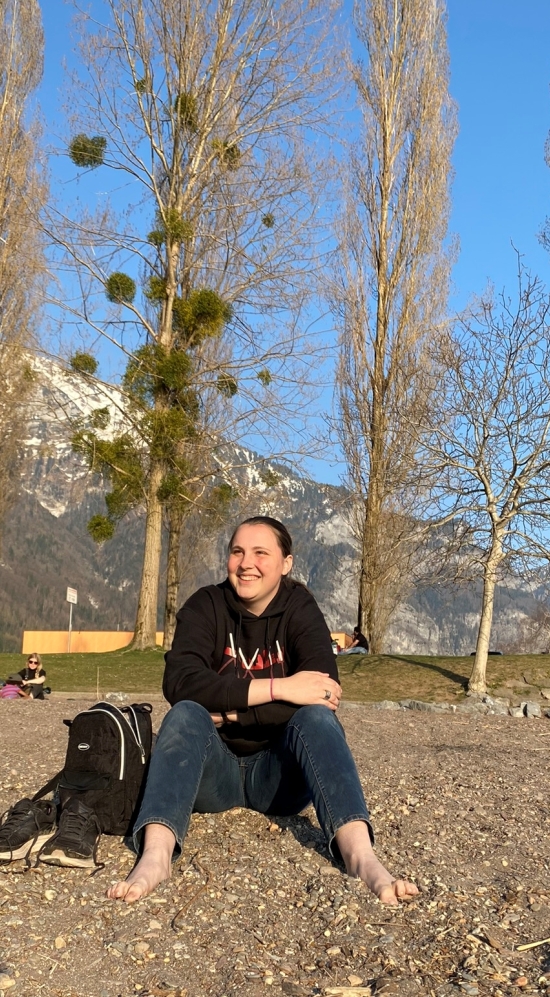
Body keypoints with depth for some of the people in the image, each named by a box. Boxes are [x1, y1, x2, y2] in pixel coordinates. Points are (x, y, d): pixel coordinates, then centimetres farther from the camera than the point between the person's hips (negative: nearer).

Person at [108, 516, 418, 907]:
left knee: (316, 716, -27)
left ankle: (361, 857, -47)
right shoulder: (205, 606, -3)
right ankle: (155, 855, -48)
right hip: (214, 773, 0)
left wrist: (231, 712, -20)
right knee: (186, 714, -28)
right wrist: (278, 688, -28)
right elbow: (180, 683, -21)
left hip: (279, 775, 0)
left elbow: (324, 695, -19)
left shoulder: (301, 610, -3)